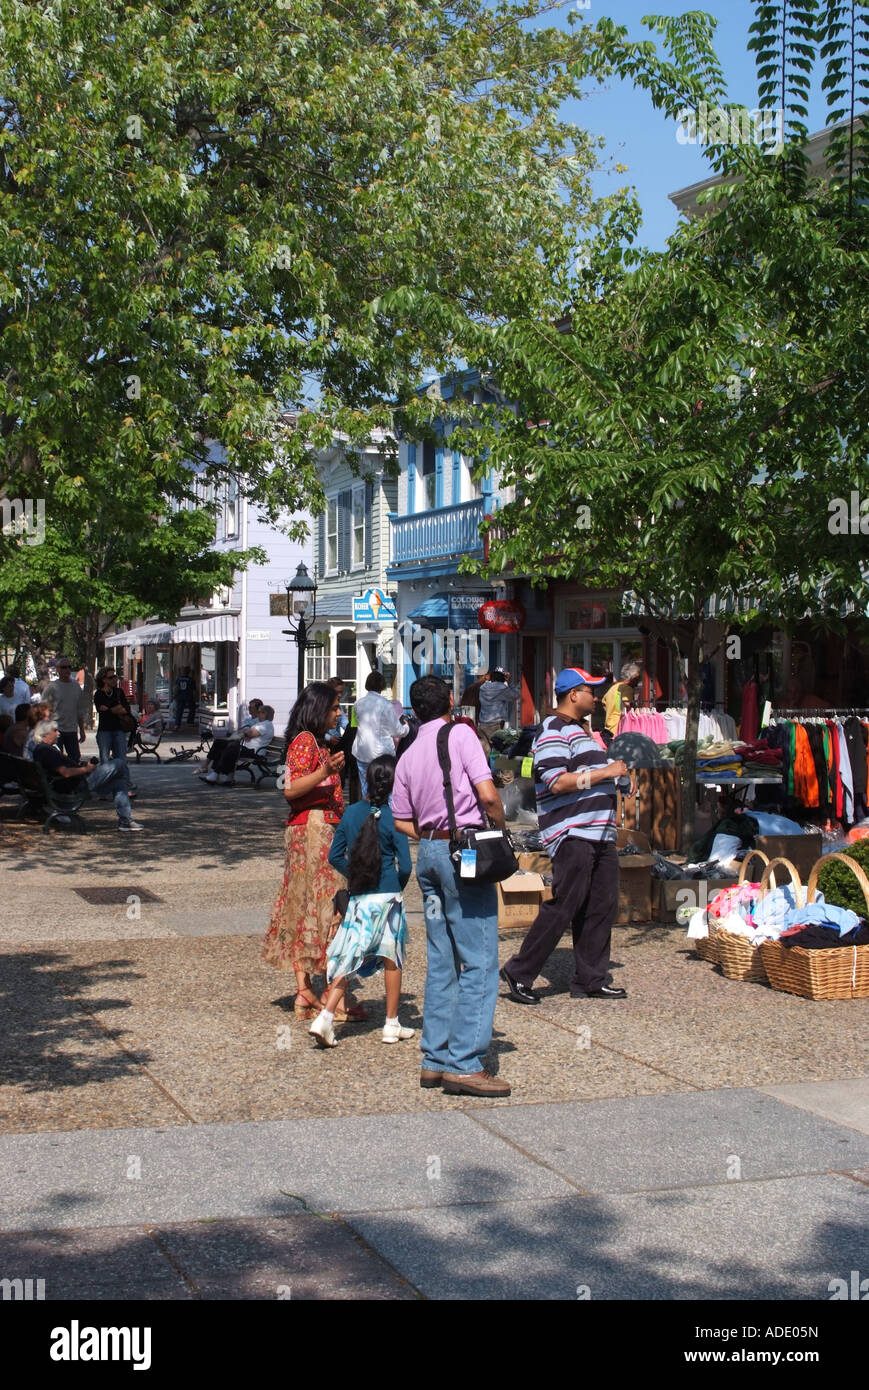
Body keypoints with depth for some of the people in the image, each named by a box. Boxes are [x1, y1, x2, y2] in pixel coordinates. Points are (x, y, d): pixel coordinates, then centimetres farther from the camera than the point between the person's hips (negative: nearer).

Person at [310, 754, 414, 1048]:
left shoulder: (351, 813, 2)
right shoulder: (394, 817, -10)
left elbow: (335, 856, 7)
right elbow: (405, 865, -10)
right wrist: (397, 887, 8)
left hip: (358, 898, 3)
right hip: (387, 897, -3)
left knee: (349, 958, 5)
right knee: (391, 960, 10)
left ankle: (325, 1018, -8)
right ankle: (392, 1026, 17)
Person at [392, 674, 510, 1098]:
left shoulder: (408, 756, 13)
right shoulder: (460, 734, -5)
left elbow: (402, 821, 13)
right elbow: (487, 794, -14)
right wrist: (500, 829, 2)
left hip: (428, 852, 7)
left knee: (442, 961, 12)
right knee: (479, 962, -5)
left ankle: (435, 1060, 14)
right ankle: (464, 1064, -8)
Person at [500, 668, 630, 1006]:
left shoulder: (579, 731, 24)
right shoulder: (553, 731, -9)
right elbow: (557, 782, -21)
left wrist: (613, 770, 18)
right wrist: (605, 772, -17)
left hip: (599, 835, 10)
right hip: (572, 835, -10)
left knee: (601, 908, 8)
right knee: (562, 907, -10)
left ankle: (590, 980, 15)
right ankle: (519, 973, -2)